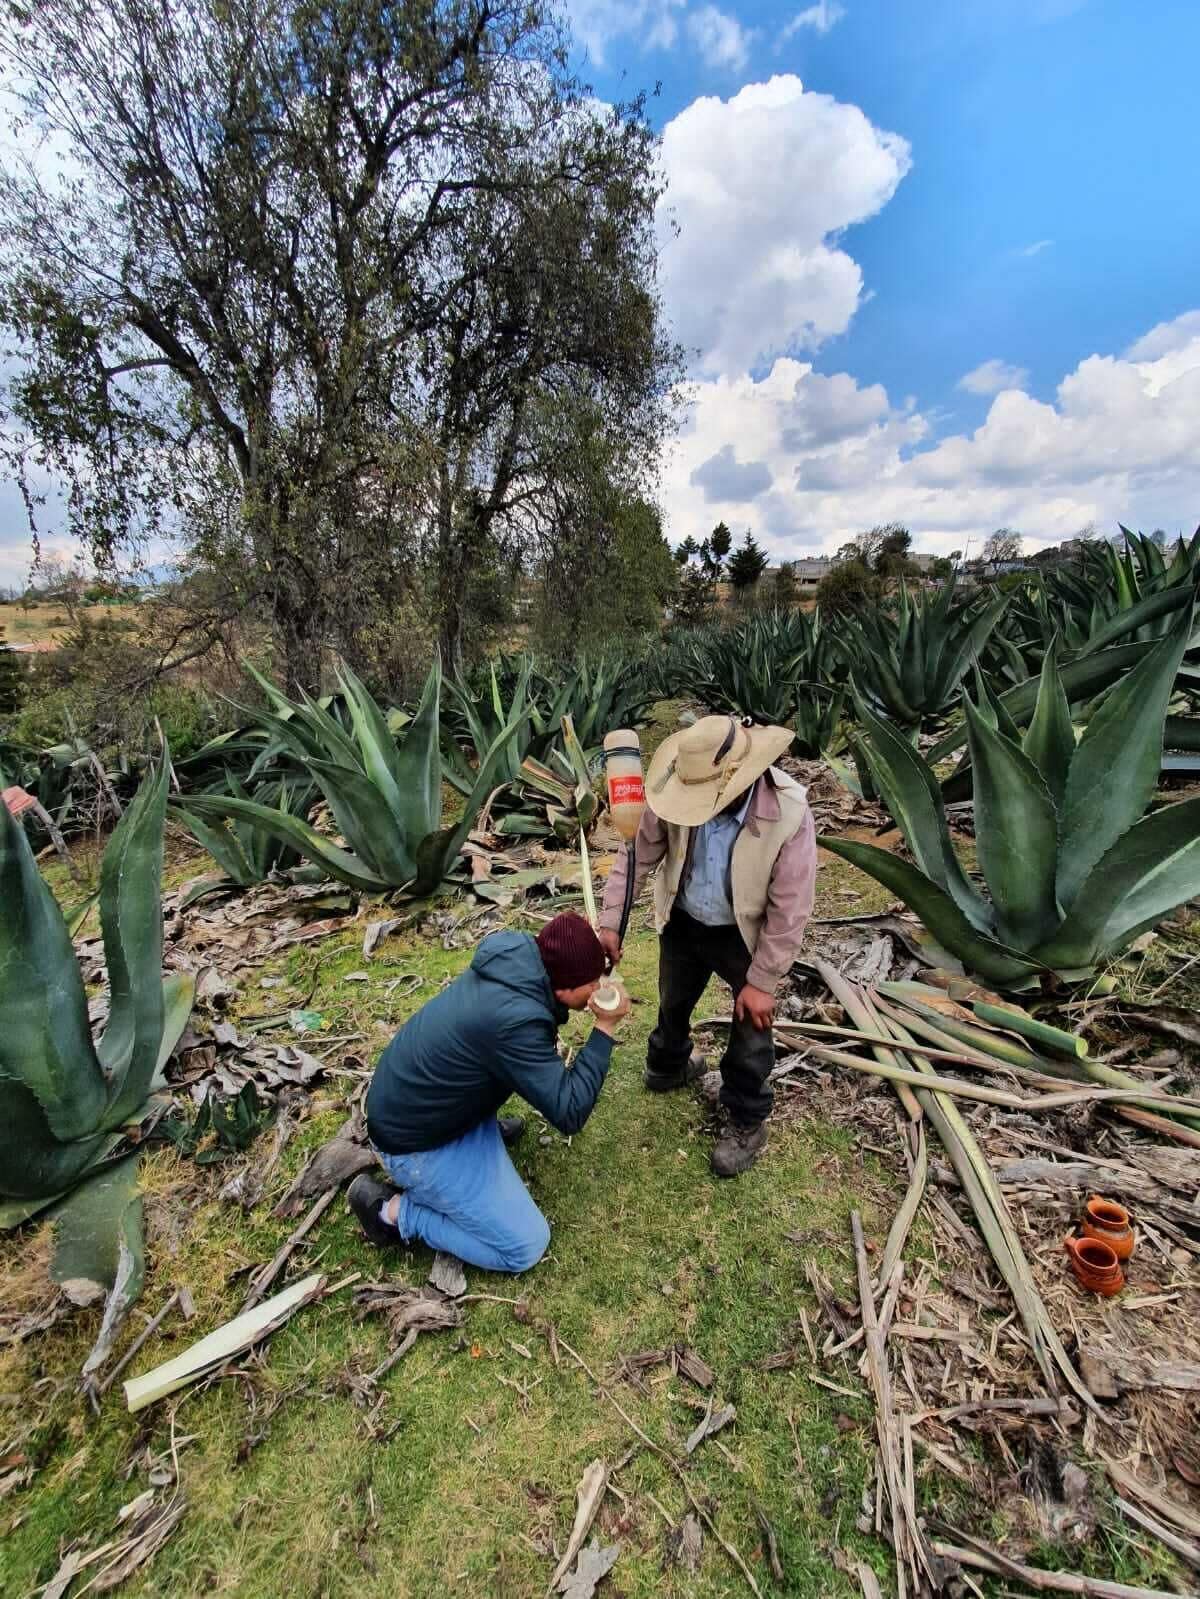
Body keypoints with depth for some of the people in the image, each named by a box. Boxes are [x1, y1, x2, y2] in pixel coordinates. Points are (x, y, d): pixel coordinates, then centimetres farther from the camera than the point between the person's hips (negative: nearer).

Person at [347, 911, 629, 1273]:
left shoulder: (514, 964, -11)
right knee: (526, 1247, -2)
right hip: (416, 1142, -8)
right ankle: (391, 1209, 5)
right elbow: (569, 1114, -26)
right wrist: (605, 1028, -23)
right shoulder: (513, 1019, -35)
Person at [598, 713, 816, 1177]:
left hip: (745, 935, -3)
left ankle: (746, 1121, 41)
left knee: (751, 1029, 13)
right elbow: (637, 854, -13)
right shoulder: (681, 793, -26)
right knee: (672, 1003, 27)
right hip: (683, 922, 3)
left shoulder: (789, 816, -33)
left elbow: (790, 911, -23)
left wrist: (762, 981, -16)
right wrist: (610, 922, -15)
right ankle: (667, 1067, 59)